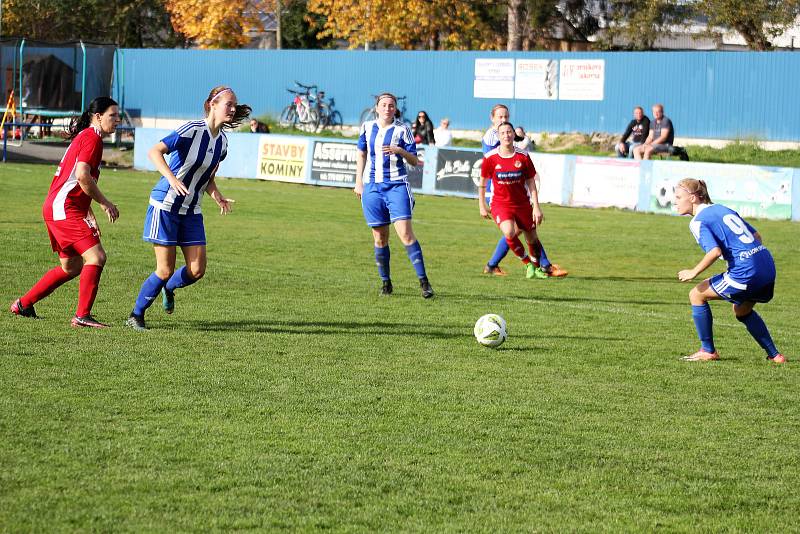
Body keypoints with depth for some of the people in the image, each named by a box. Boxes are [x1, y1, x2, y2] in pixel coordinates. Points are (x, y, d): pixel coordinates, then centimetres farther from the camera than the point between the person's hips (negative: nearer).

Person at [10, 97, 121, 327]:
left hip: (57, 209, 11)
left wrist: (90, 216, 22)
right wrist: (105, 203, -14)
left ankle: (23, 305, 24)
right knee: (96, 256, -16)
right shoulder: (92, 137, -10)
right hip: (65, 209, -11)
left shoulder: (83, 137, 22)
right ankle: (82, 315, -17)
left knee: (72, 267, 17)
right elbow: (82, 176, -23)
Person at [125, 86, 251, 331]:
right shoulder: (192, 130, -16)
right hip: (165, 207, -7)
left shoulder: (222, 141, 7)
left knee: (197, 270, -1)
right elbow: (154, 151, -22)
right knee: (165, 270, -6)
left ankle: (168, 288, 32)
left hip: (191, 211, 7)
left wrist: (219, 198, -2)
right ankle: (136, 316, 12)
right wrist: (172, 179, -36)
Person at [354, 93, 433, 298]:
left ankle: (423, 281, -14)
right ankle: (385, 282, 18)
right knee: (380, 238, 5)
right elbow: (361, 154, 21)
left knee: (405, 233, -15)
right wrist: (358, 181, 17)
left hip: (397, 186, -3)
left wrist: (400, 151, -19)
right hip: (372, 187, 3)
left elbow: (414, 161, -1)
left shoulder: (402, 130, -1)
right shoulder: (367, 127, 9)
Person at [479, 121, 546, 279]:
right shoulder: (490, 158, -9)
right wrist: (482, 206, 9)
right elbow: (482, 183, 5)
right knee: (509, 232, -27)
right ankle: (527, 263, -6)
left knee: (532, 238, 10)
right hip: (500, 204, -2)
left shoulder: (523, 156, -6)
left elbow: (531, 183, -1)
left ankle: (536, 268, 37)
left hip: (523, 204, 2)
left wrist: (536, 207, -5)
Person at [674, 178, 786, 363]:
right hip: (768, 266, 9)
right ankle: (774, 355, 29)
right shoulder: (723, 209, 21)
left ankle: (708, 351, 13)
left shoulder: (698, 221, -3)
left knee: (697, 295, 8)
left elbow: (715, 251, -18)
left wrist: (694, 272, -6)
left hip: (745, 271, -9)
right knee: (742, 311, 31)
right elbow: (756, 236, 21)